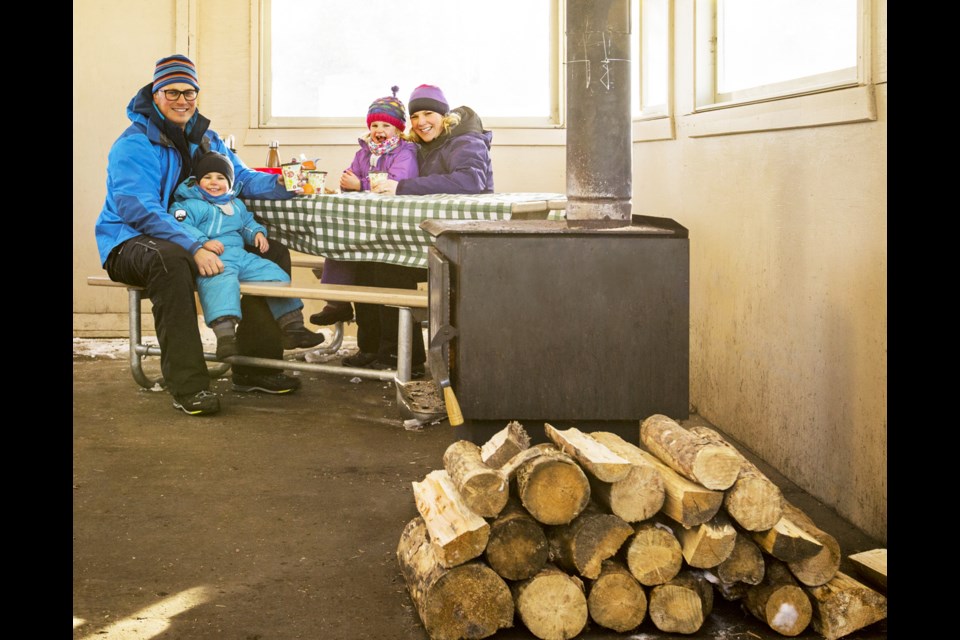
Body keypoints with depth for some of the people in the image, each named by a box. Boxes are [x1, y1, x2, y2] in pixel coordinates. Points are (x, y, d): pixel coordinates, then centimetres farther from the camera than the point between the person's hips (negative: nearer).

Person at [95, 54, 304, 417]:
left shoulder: (206, 139, 10)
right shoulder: (133, 145, -15)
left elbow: (241, 178, 2)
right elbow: (140, 209, -27)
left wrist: (280, 185, -21)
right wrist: (194, 249, -39)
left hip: (197, 240, 8)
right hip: (131, 243, -7)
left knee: (272, 252, -2)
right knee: (171, 259, -41)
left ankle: (255, 366, -1)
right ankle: (187, 386, -39)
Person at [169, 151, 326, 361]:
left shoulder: (236, 204, 27)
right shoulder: (190, 204, 2)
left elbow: (247, 222, 41)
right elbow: (181, 227, -12)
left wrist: (258, 232, 18)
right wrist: (203, 242, -26)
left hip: (241, 256, 8)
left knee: (273, 272, 1)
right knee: (221, 280, -39)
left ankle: (293, 326, 8)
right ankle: (225, 336, -56)